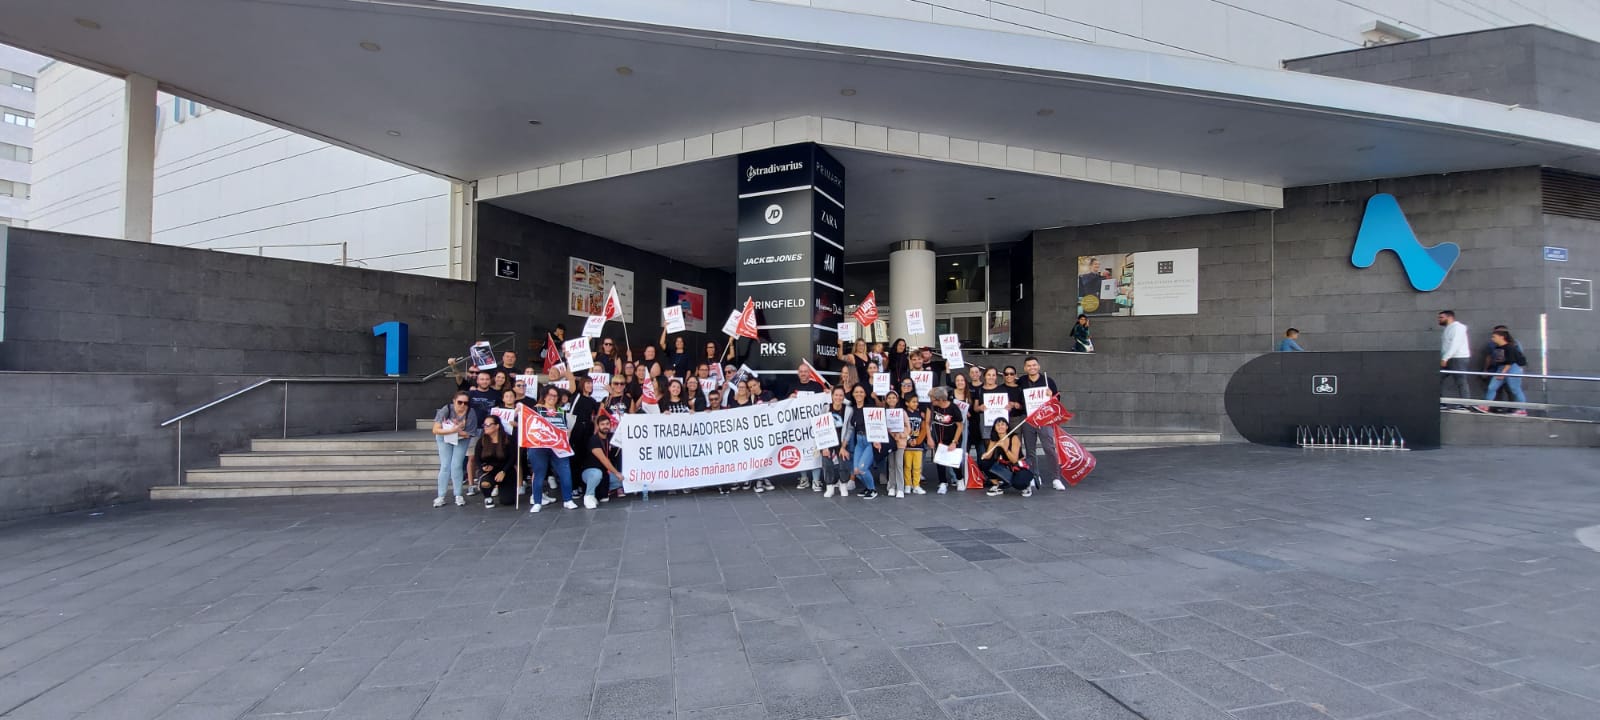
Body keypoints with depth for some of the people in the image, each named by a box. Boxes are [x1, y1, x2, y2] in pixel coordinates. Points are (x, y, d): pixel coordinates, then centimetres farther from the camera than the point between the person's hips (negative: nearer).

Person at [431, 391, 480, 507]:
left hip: (461, 440, 0)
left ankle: (458, 496, 5)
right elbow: (435, 430, -29)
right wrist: (453, 430, -39)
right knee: (445, 466, -3)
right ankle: (440, 496, 5)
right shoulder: (446, 409, -27)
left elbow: (469, 434, -21)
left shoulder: (471, 412, -27)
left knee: (456, 465, -7)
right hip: (445, 438, 0)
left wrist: (456, 431, -33)